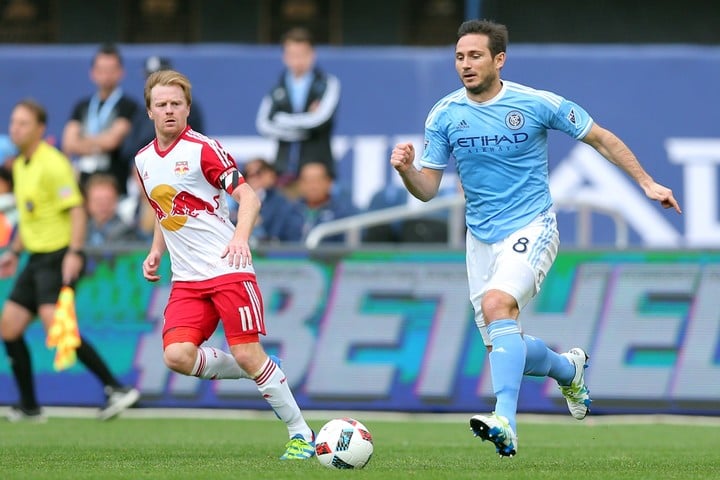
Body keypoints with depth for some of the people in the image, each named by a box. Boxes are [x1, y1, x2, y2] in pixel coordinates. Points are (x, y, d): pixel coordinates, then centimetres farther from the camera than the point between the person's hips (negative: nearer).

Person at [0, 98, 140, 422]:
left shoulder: (52, 163, -12)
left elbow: (76, 209, -18)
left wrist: (75, 253, -27)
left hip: (59, 258, -9)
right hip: (37, 258, 9)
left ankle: (116, 389, -22)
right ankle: (29, 407, 12)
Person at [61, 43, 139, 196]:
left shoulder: (128, 107, -1)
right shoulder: (82, 107, 15)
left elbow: (111, 140, -11)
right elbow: (69, 145, 6)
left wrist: (83, 140, 5)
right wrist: (98, 144, -6)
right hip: (84, 183, 4)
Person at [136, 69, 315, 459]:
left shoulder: (202, 149, -7)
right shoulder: (143, 160, 12)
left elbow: (248, 196, -10)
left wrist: (240, 237, -27)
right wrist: (155, 252, 13)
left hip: (228, 269, -5)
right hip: (186, 280, 5)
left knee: (248, 354, -10)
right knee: (176, 356, -15)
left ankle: (300, 433, 3)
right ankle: (250, 373, 11)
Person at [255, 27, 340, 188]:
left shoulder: (327, 84, 5)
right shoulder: (277, 90, 10)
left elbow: (321, 119, -9)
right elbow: (264, 125, -3)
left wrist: (284, 121, 0)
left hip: (318, 164, -2)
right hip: (285, 167, 2)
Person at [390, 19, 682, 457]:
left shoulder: (537, 104, -9)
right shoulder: (444, 116, -1)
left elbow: (600, 138, 3)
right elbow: (427, 189, 2)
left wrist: (647, 183, 2)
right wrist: (406, 170, -20)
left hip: (531, 228, -5)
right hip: (481, 237, 5)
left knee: (497, 304, -31)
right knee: (503, 347, 7)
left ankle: (505, 423, -38)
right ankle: (568, 369, 42)